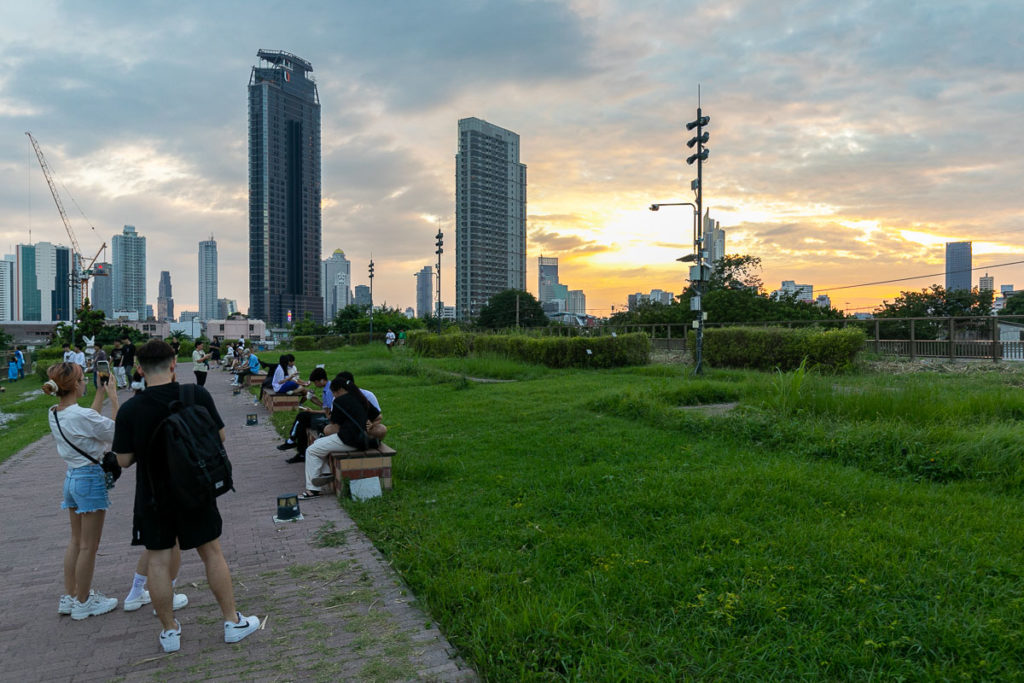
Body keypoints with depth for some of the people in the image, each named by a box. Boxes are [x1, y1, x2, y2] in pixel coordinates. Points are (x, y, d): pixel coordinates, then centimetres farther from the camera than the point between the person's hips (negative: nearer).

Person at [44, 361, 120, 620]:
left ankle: (69, 597, 30)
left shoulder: (54, 414, 2)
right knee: (88, 546, 5)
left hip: (71, 477, 9)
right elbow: (116, 431, -15)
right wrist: (114, 399, -11)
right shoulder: (81, 415, -24)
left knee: (76, 540, 20)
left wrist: (101, 393, 17)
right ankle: (83, 603, 18)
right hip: (91, 478, -9)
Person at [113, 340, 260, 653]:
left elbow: (124, 460, -6)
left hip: (153, 496, 0)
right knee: (212, 553, 12)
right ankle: (232, 621, 21)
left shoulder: (129, 410, -13)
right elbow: (220, 437, -3)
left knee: (158, 562, 12)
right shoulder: (198, 396, -13)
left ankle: (169, 631, 23)